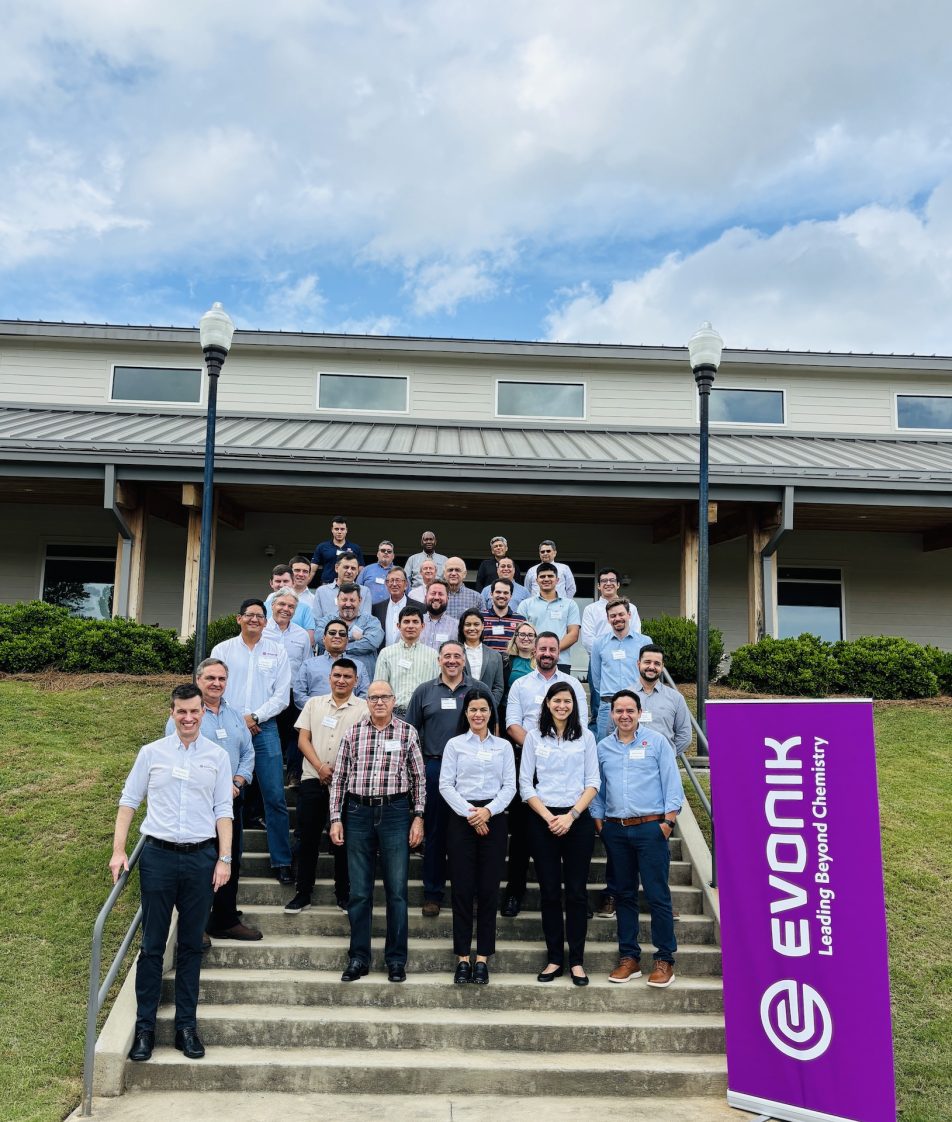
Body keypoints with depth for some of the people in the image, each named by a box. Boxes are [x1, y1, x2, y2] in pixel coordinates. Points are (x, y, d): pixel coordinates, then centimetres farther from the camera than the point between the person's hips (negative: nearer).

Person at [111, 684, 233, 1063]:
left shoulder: (217, 756, 3)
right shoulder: (152, 753, 3)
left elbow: (223, 811, 4)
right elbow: (128, 801, 6)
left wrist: (224, 859, -2)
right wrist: (118, 851, -1)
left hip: (201, 857, 1)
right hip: (158, 854, 0)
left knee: (191, 945, 8)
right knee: (152, 945, 4)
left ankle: (186, 1025, 18)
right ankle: (144, 1027, 14)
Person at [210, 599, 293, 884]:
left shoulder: (277, 652, 8)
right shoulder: (222, 650, 9)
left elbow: (282, 695, 4)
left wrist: (255, 717, -8)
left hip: (264, 729, 0)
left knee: (275, 797, -4)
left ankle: (282, 862, 1)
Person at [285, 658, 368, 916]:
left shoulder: (363, 708, 2)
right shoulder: (314, 704, 11)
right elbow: (303, 739, 6)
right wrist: (319, 766, -9)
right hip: (313, 779, 2)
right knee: (308, 838, 6)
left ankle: (343, 893, 17)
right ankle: (303, 893, 16)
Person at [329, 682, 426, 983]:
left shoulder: (407, 732, 1)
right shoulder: (353, 732, 4)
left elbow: (419, 778, 4)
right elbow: (339, 778, 7)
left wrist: (418, 817, -1)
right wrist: (336, 818, 3)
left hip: (395, 813, -1)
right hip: (359, 813, 1)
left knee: (397, 891, 4)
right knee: (359, 891, 8)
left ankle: (396, 960, 16)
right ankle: (358, 958, 20)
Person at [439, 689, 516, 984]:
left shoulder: (504, 746, 9)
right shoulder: (454, 744, 6)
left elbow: (510, 786, 4)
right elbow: (445, 785, -1)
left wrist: (488, 810, -11)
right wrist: (468, 813, -11)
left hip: (493, 819, 1)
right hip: (461, 818, -1)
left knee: (488, 889, 1)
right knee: (462, 888, 0)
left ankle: (483, 957, 9)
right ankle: (462, 957, 9)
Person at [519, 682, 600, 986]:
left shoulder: (585, 737, 5)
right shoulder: (534, 738, 5)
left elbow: (593, 783, 2)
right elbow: (525, 784, 2)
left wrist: (571, 815, -10)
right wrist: (548, 817, -9)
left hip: (578, 820, 0)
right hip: (543, 820, 0)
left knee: (577, 892, 2)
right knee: (550, 892, 4)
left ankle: (577, 961, 10)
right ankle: (555, 958, 14)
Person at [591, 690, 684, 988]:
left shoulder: (656, 741, 1)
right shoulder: (603, 747, 10)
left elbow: (672, 784, -2)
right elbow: (597, 787, 15)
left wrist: (668, 821, -8)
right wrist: (598, 820, 8)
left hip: (650, 828, -3)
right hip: (615, 830, 4)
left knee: (657, 896, -4)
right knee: (625, 895, 10)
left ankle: (664, 960, 7)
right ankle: (629, 957, 19)